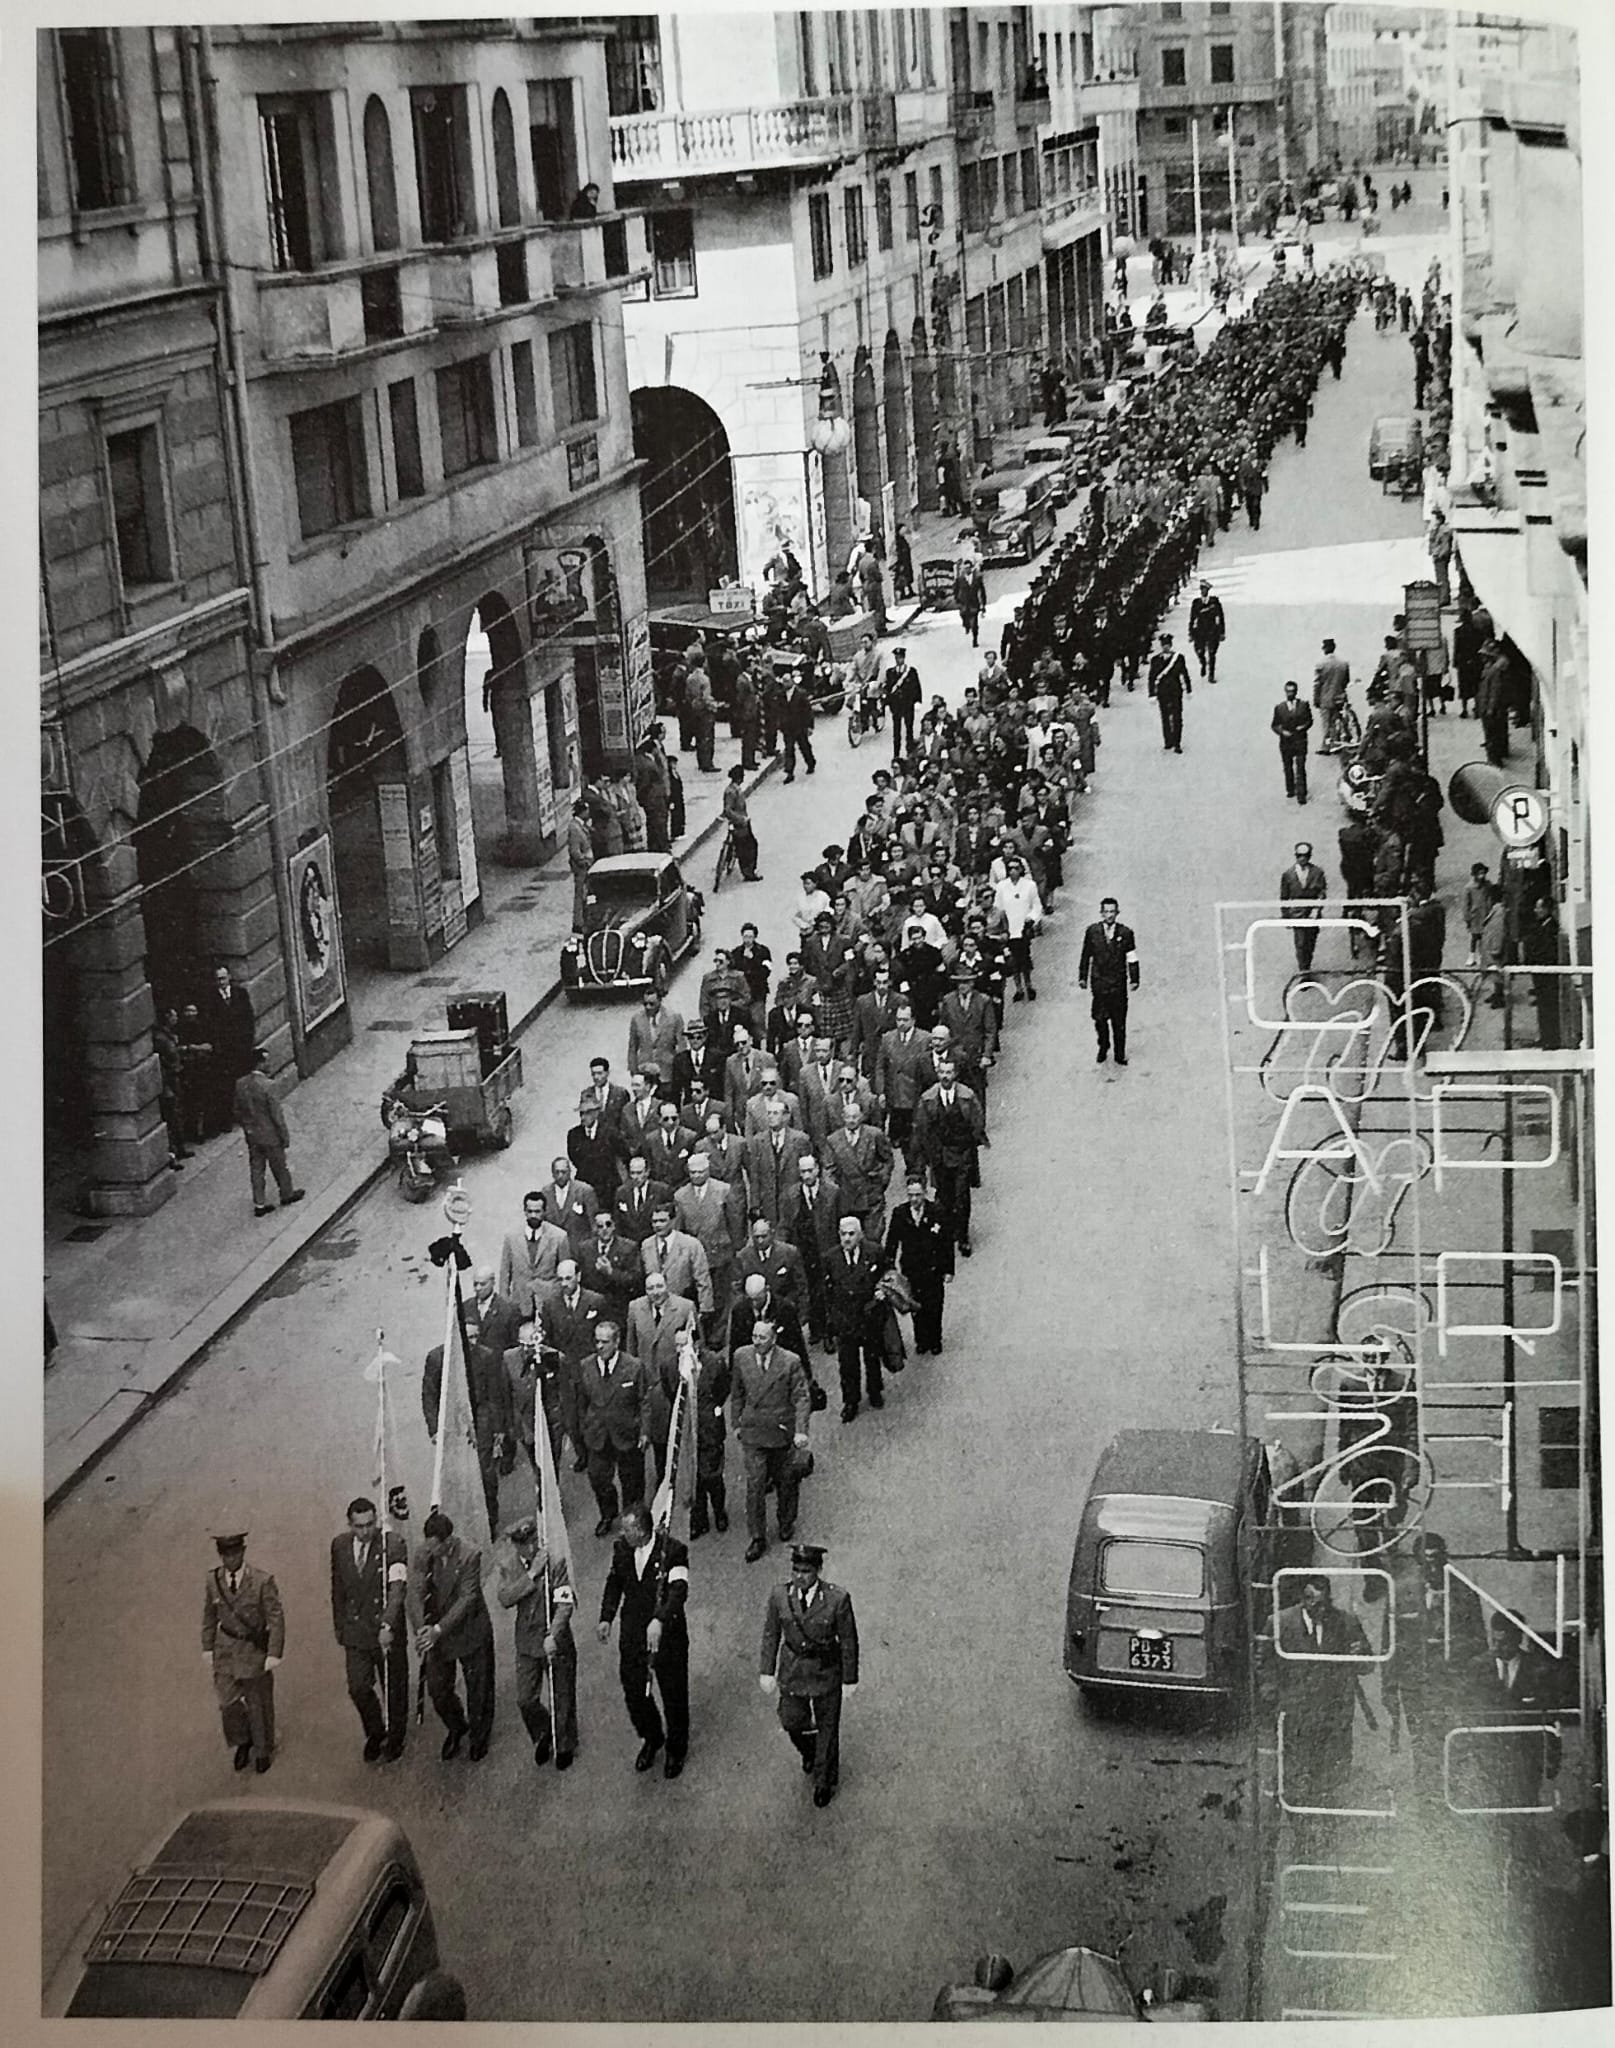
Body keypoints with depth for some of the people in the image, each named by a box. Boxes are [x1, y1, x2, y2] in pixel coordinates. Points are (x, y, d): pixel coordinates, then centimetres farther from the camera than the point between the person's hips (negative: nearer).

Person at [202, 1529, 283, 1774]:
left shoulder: (262, 1581, -18)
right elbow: (209, 1616, 8)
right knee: (227, 1702, 4)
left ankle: (263, 1751, 33)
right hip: (226, 1648, 3)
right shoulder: (213, 1580, -5)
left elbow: (276, 1619, -14)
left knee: (258, 1703, 11)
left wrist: (274, 1653, -16)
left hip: (254, 1649, -3)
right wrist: (207, 1647, 9)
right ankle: (242, 1742, 33)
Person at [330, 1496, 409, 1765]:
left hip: (389, 1631, -3)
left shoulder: (393, 1544, -17)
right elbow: (338, 1589, 10)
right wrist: (339, 1626, 13)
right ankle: (375, 1733, 29)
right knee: (358, 1688, 2)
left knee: (394, 1689, 11)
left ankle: (395, 1739, 34)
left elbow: (396, 1589, -25)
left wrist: (388, 1625, -36)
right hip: (355, 1630, 3)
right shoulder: (339, 1546, -2)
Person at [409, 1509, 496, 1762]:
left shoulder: (470, 1556, -25)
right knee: (438, 1689, 11)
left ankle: (479, 1736, 36)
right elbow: (416, 1594, -17)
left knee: (478, 1688, 12)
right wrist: (421, 1629, -33)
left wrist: (439, 1630, -34)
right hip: (436, 1631, 3)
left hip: (469, 1630, -3)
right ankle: (456, 1728, 40)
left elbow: (467, 1598, -26)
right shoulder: (422, 1555, -13)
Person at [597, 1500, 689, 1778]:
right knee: (633, 1692, 14)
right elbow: (614, 1582, 11)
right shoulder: (621, 1548, -3)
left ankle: (676, 1749, 34)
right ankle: (650, 1739, 41)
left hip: (667, 1634, -5)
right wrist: (606, 1617, -1)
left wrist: (660, 1620, -45)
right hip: (632, 1635, 5)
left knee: (674, 1695, 10)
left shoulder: (672, 1550, -21)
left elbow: (678, 1590, -30)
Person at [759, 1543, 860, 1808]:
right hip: (792, 1674, 2)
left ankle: (825, 1780, 37)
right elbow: (771, 1635, -2)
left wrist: (850, 1679, -7)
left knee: (827, 1728, 14)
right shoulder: (779, 1596, -14)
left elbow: (848, 1641, -12)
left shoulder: (837, 1599, -23)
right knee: (792, 1723, 14)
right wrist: (766, 1672, -3)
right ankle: (809, 1754, 50)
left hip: (826, 1674, -2)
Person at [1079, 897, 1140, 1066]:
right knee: (1100, 1019, 3)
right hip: (1099, 982, 1)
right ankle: (1103, 1049, 23)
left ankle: (1120, 1055, 14)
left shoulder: (1125, 933, -2)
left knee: (1119, 1022, 3)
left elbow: (1132, 958, 2)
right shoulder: (1092, 931, 0)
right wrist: (1083, 977, 7)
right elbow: (1086, 956, 7)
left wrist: (1134, 979, -2)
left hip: (1118, 983, -1)